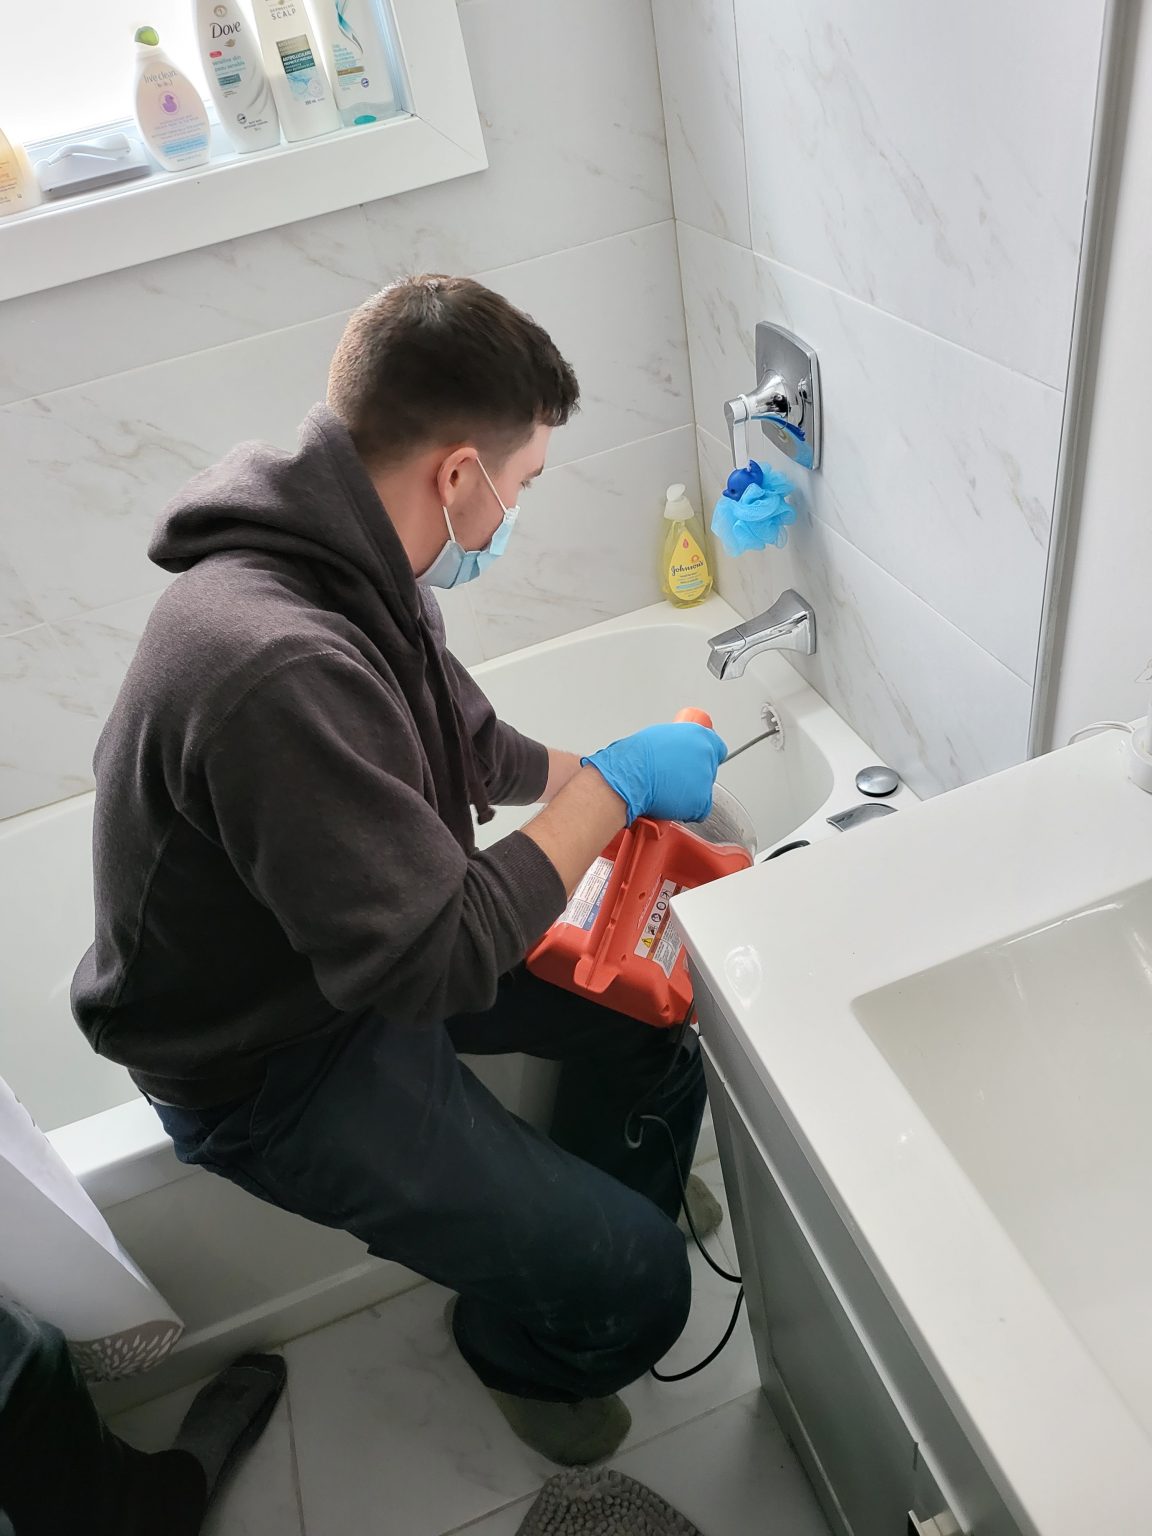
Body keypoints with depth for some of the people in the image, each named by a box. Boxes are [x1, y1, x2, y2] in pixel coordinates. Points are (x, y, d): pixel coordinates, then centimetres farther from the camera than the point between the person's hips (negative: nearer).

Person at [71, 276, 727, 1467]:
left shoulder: (338, 565, -6)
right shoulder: (278, 668, -38)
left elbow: (458, 738, 13)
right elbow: (433, 961, -33)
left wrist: (594, 776, 11)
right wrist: (611, 790, -24)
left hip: (349, 955, 9)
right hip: (268, 1067, -8)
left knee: (653, 1009, 10)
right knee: (628, 1293, -9)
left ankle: (574, 1229, 34)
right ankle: (516, 1349, 27)